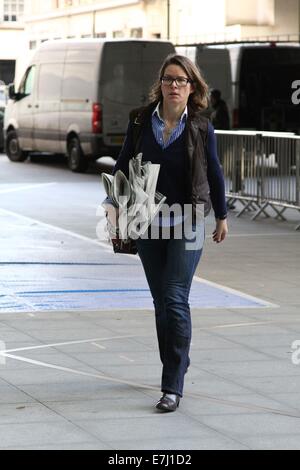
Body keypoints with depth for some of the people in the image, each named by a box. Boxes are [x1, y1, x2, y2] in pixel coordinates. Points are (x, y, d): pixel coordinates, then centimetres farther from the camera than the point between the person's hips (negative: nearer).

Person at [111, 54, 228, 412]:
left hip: (187, 222, -3)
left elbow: (214, 172, 7)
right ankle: (177, 365, 29)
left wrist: (221, 217, 14)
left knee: (175, 300, -12)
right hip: (148, 223, 3)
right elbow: (123, 166, 8)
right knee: (161, 302, 11)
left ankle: (173, 387, -11)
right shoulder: (141, 121, 1)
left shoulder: (200, 127, -4)